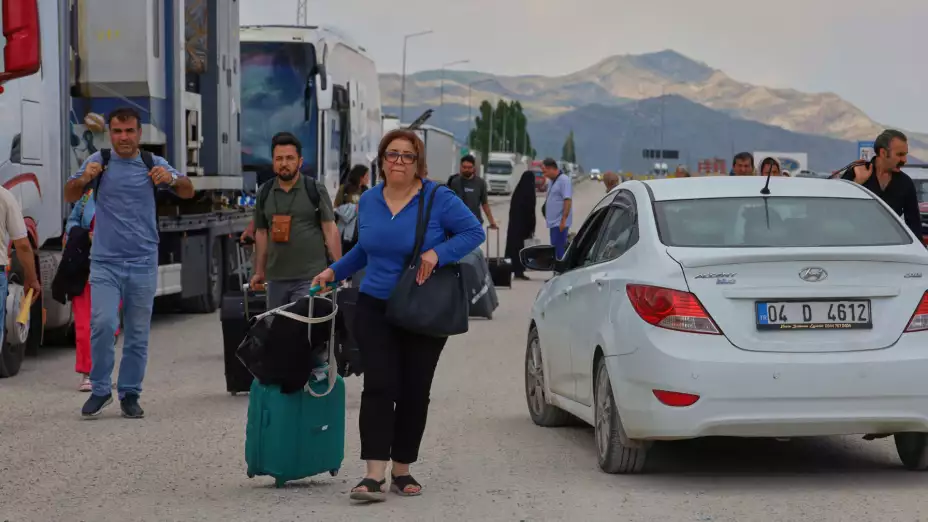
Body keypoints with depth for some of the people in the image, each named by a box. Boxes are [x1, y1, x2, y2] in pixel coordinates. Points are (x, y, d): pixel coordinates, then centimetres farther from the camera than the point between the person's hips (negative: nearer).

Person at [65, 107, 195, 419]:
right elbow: (70, 197, 7)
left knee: (138, 333, 5)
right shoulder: (99, 162, 3)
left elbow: (188, 193, 1)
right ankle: (100, 390, -1)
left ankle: (130, 394, 15)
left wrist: (171, 179, -22)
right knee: (103, 324, -16)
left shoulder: (153, 164, 3)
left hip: (143, 262, 1)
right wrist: (84, 178, -15)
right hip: (105, 262, -1)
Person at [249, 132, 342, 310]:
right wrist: (259, 272, 11)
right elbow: (261, 233, 15)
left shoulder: (315, 190, 0)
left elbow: (330, 229, -2)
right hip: (276, 278, 4)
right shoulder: (264, 193, 10)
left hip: (309, 278, -4)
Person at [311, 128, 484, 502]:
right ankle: (375, 475, -16)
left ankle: (401, 471, 18)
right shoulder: (369, 201, 6)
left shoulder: (439, 199, -7)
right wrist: (334, 272, 11)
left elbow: (474, 232, -9)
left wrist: (437, 253, -22)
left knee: (414, 392, 4)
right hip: (375, 309, 2)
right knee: (379, 387, -11)